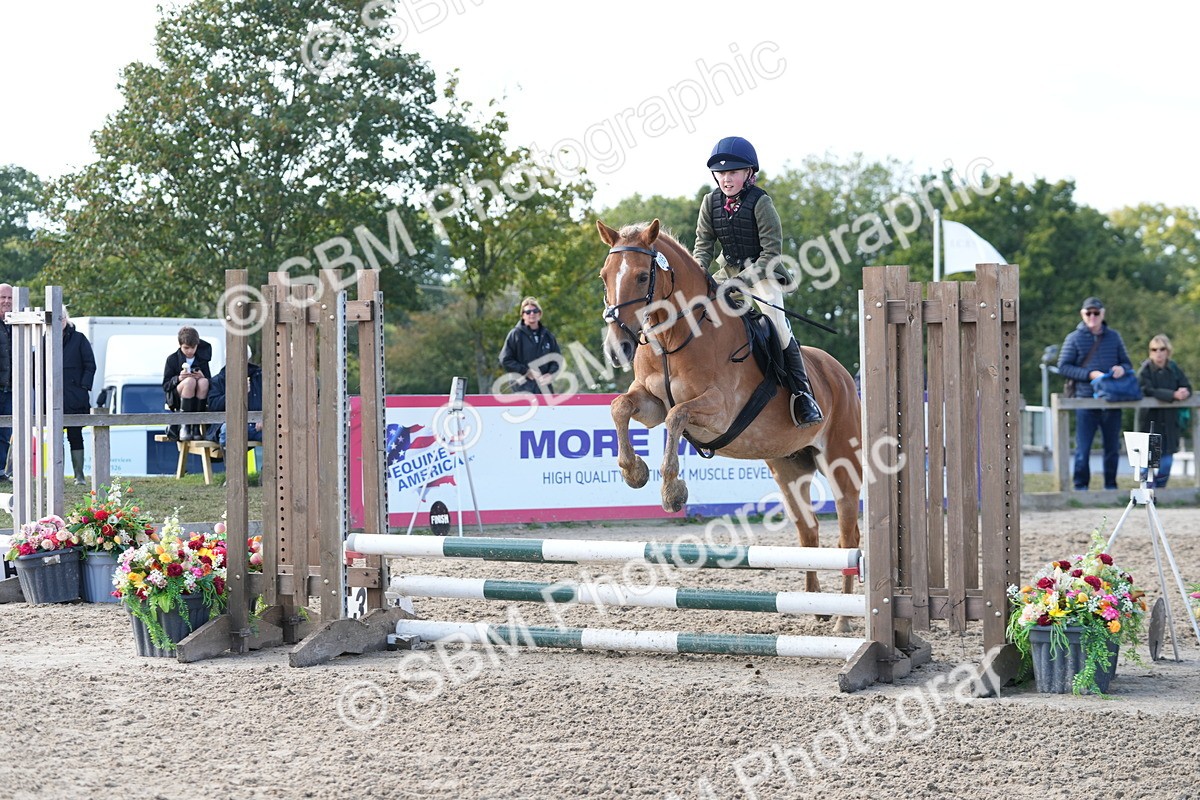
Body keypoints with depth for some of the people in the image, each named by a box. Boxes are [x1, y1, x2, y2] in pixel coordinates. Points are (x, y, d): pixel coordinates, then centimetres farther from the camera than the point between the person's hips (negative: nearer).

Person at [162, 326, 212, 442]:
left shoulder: (202, 359, 8)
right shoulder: (172, 359, 3)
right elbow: (165, 385, 0)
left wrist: (203, 377, -16)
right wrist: (178, 379, -20)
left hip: (197, 400, 2)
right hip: (176, 400, -2)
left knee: (203, 382, -32)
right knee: (190, 381, -34)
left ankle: (196, 426, -28)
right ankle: (183, 427, -35)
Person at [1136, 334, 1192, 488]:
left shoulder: (1174, 368, 6)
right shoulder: (1145, 370, -8)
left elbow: (1188, 387, 0)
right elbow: (1149, 391, -22)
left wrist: (1184, 392, -24)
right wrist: (1174, 395, -29)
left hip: (1169, 422, 4)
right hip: (1150, 421, -4)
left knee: (1166, 462, 5)